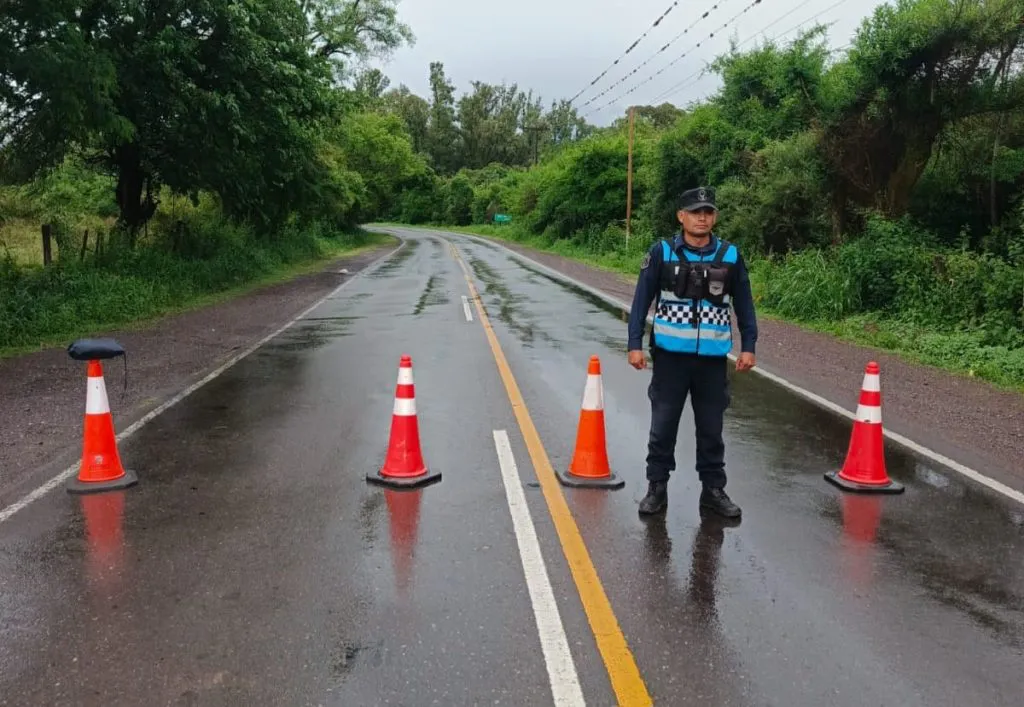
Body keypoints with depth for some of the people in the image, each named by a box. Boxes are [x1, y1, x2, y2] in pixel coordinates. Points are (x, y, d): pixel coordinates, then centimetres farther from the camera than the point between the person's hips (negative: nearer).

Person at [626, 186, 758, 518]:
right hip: (670, 355, -1)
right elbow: (641, 300, -1)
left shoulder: (730, 255, 2)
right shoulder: (662, 252, -3)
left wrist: (748, 346, 5)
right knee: (663, 426, 7)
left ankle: (713, 489, 24)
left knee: (711, 429, 11)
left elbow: (744, 304, 9)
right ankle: (657, 488, 20)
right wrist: (635, 344, -6)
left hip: (713, 358, 2)